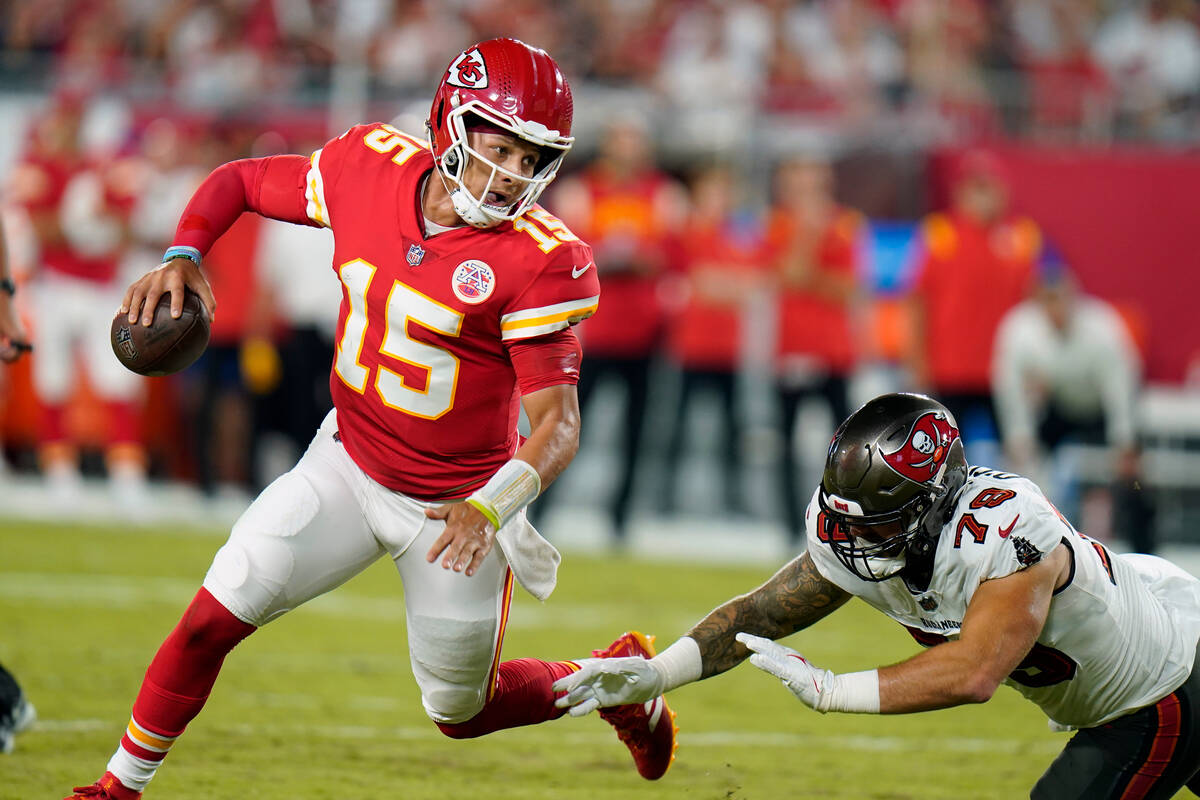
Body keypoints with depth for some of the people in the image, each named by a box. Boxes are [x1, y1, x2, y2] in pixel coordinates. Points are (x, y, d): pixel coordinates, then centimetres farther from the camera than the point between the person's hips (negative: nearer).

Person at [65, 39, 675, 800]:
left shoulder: (543, 262, -23)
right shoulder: (368, 166, -11)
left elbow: (558, 423, -24)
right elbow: (238, 182, 5)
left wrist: (491, 508, -41)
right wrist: (183, 256, -14)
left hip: (456, 504, -3)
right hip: (349, 470, 3)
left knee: (461, 711, 13)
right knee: (212, 619, -8)